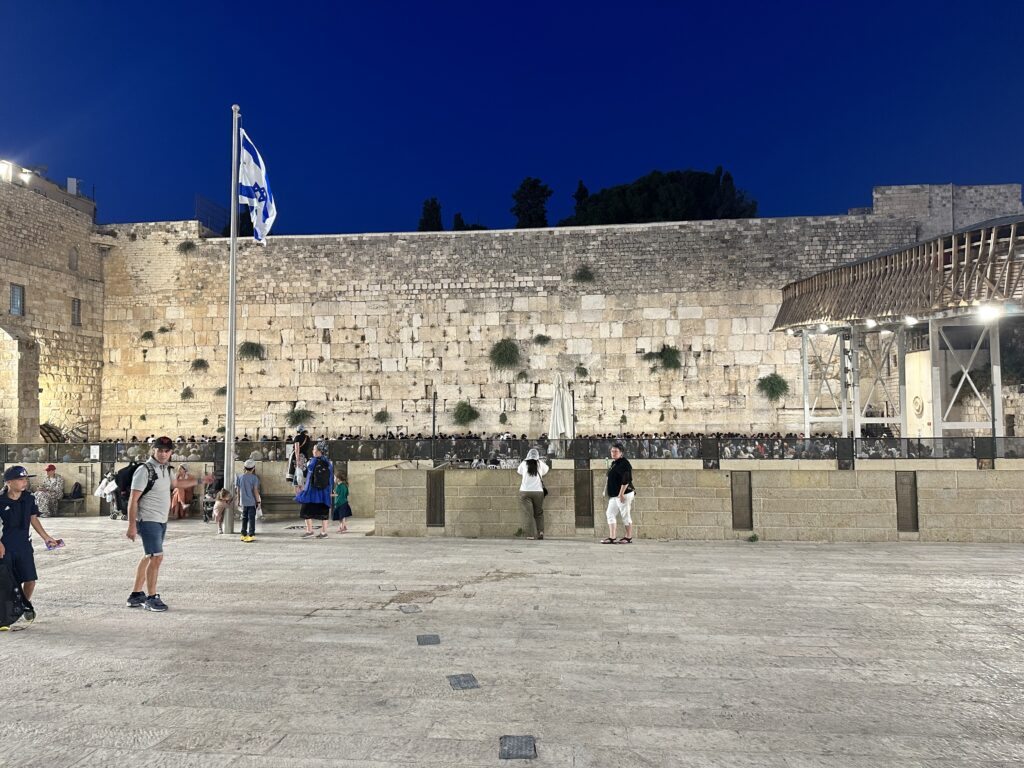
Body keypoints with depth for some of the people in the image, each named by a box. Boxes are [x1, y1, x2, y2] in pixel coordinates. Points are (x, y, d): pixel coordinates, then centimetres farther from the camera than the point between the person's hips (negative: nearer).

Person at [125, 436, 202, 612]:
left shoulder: (165, 469, 10)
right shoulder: (144, 470, -15)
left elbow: (177, 483, 31)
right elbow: (133, 500, -16)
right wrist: (131, 526, -20)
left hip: (162, 521, 9)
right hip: (148, 521, -9)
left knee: (148, 557, 14)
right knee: (156, 557, -12)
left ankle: (136, 595, 24)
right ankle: (151, 598, -2)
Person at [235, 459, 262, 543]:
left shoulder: (239, 477, 3)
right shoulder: (254, 478, -9)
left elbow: (238, 490, 8)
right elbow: (255, 491, -10)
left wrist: (238, 500, 18)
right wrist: (258, 501, -3)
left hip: (243, 501, 4)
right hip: (252, 501, -4)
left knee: (244, 518, 15)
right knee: (251, 518, -1)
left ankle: (244, 535, 20)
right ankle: (251, 535, -5)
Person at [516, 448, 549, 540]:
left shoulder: (524, 463, 3)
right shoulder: (540, 464, 5)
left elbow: (519, 471, 21)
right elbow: (546, 470, 24)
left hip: (525, 492, -1)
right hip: (538, 491, 1)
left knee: (528, 513, -3)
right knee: (539, 513, 12)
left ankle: (530, 534, -13)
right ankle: (541, 532, -1)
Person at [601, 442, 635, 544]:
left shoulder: (624, 463, -15)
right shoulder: (614, 463, 15)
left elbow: (626, 480, -21)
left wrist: (621, 493, -24)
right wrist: (607, 489, 21)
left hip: (624, 494, -10)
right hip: (614, 495, 10)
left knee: (626, 515, -1)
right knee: (610, 514, 7)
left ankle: (628, 538, 9)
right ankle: (611, 537, 8)